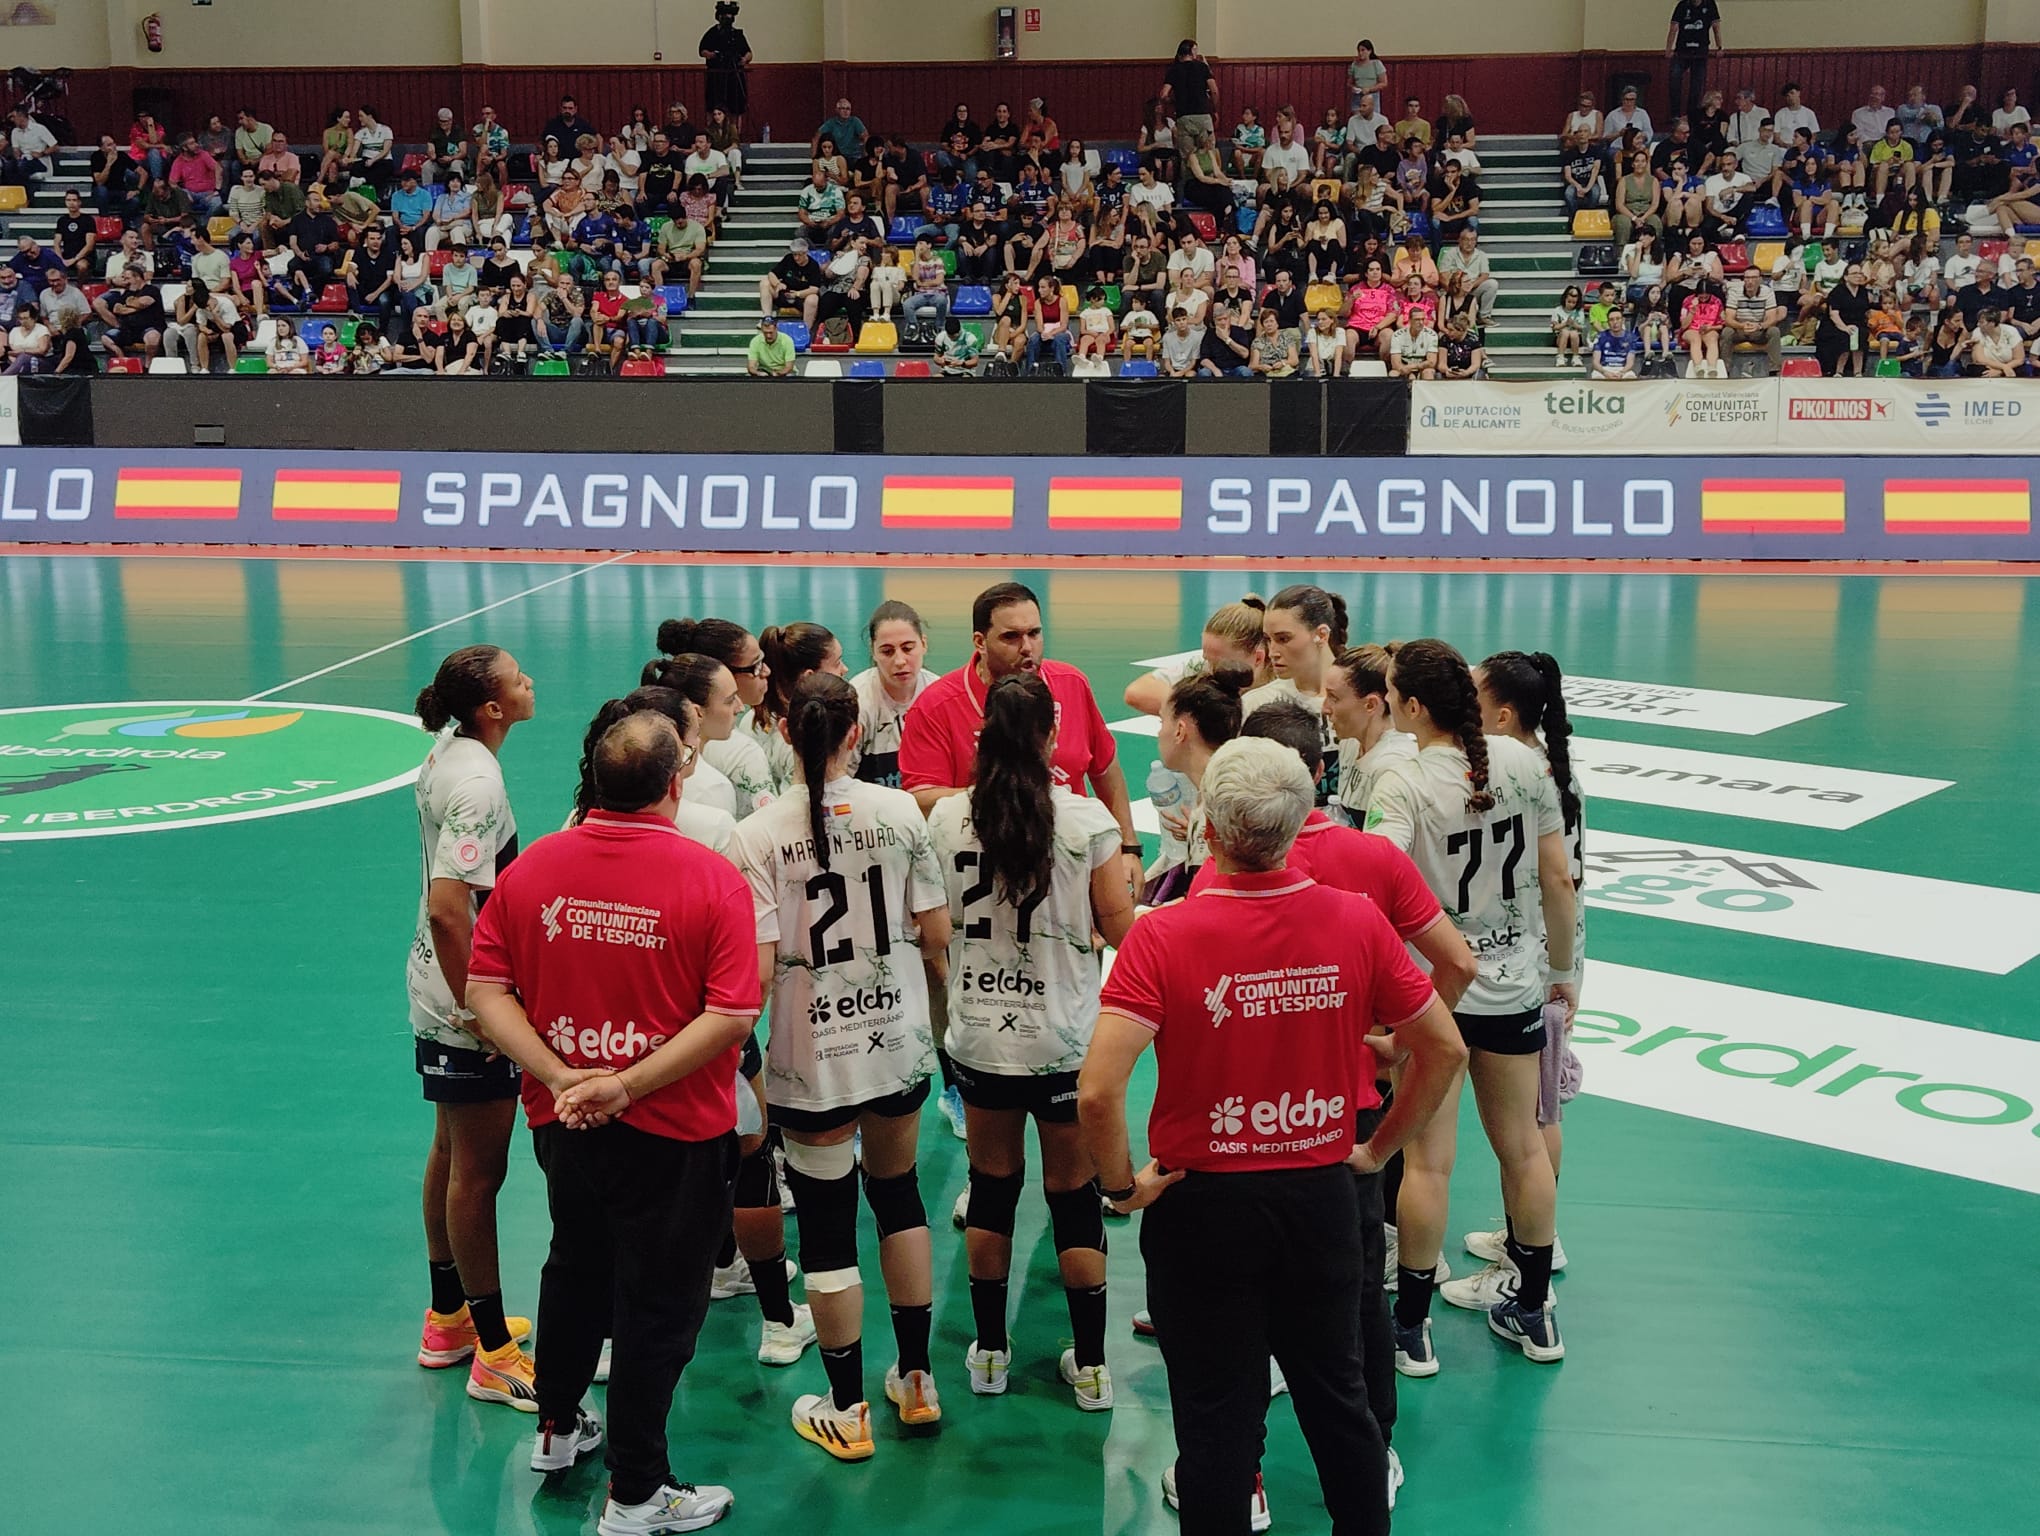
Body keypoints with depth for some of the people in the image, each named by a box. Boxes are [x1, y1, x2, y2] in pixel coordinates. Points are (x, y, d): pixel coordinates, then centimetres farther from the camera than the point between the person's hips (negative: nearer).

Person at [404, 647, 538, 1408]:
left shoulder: (446, 754, 4)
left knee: (451, 1153, 20)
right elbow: (448, 909, -30)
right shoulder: (476, 782, -24)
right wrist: (477, 1014, -24)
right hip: (465, 1002, -10)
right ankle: (494, 1356, 14)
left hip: (440, 991, 10)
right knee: (479, 1170, 1)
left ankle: (448, 1319, 35)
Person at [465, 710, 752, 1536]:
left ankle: (556, 1429, 47)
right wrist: (628, 1086, -21)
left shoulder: (533, 866, -6)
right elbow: (732, 1014, -23)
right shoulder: (712, 878, -17)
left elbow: (486, 990, -6)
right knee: (657, 1307, 11)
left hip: (562, 1123, 5)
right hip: (673, 1135, -4)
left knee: (575, 1267, 28)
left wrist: (561, 1077, -12)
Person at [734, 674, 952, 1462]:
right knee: (898, 1192, 23)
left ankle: (847, 1411, 23)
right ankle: (916, 1380, 32)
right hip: (898, 1041, 3)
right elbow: (938, 935, -1)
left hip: (812, 1058, -3)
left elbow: (757, 970, -16)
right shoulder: (899, 811, -6)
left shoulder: (761, 833, -14)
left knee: (827, 1229, 10)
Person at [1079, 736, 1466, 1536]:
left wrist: (1121, 1183, -10)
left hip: (1202, 1201, -3)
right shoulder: (1357, 922, -10)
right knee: (1338, 1398, 22)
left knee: (1216, 1417, 12)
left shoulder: (1163, 936, -19)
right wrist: (1379, 1148, 10)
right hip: (1322, 1197, 3)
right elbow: (1445, 1050, -1)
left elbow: (1097, 1090, -27)